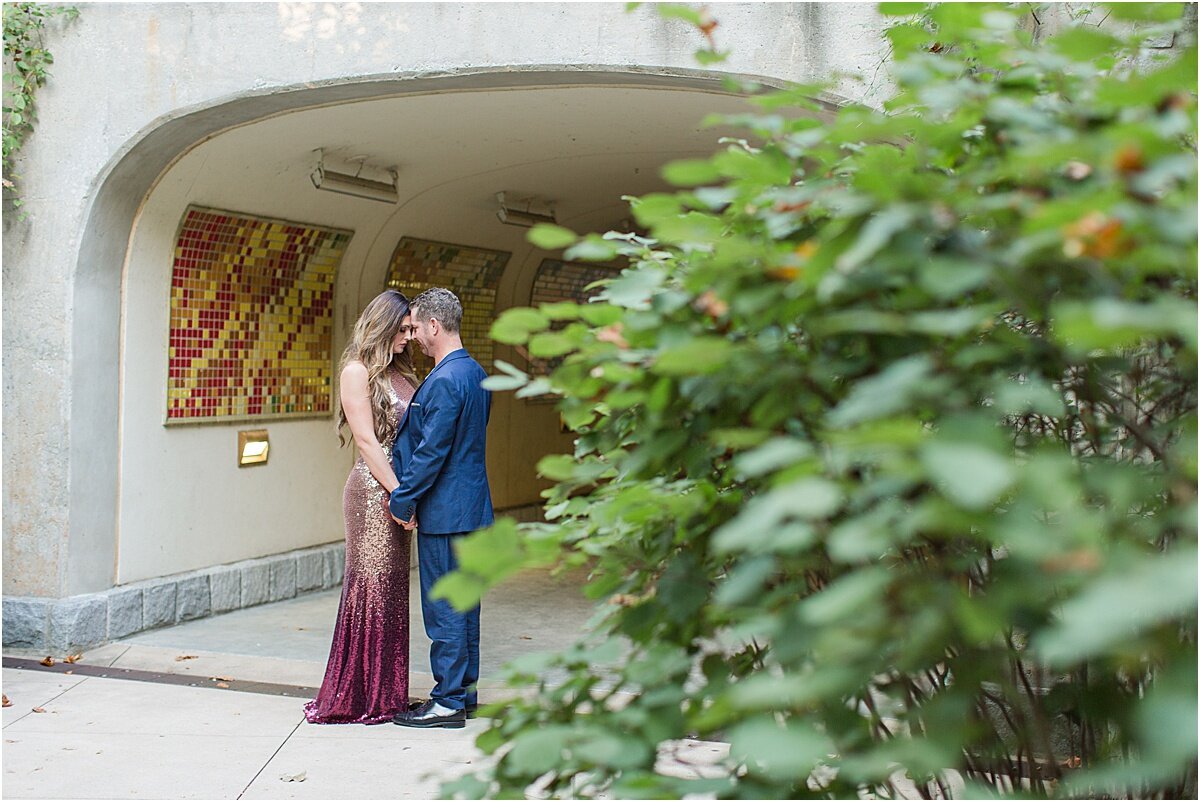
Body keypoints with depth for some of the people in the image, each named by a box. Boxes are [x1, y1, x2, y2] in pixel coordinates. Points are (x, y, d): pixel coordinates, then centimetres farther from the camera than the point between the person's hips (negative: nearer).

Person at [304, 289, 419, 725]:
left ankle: (385, 695, 18)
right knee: (370, 588, -4)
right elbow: (367, 440, -13)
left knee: (392, 589, 10)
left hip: (398, 491, 8)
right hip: (373, 489, -8)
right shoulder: (357, 371, -7)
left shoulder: (400, 373, 16)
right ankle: (355, 699, 6)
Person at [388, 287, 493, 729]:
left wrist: (403, 500, -10)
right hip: (471, 507, 10)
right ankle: (464, 689, 25)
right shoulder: (475, 373, 11)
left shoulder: (444, 381, -19)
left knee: (444, 607, -2)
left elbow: (431, 452, -21)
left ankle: (449, 702, 6)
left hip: (444, 510, -10)